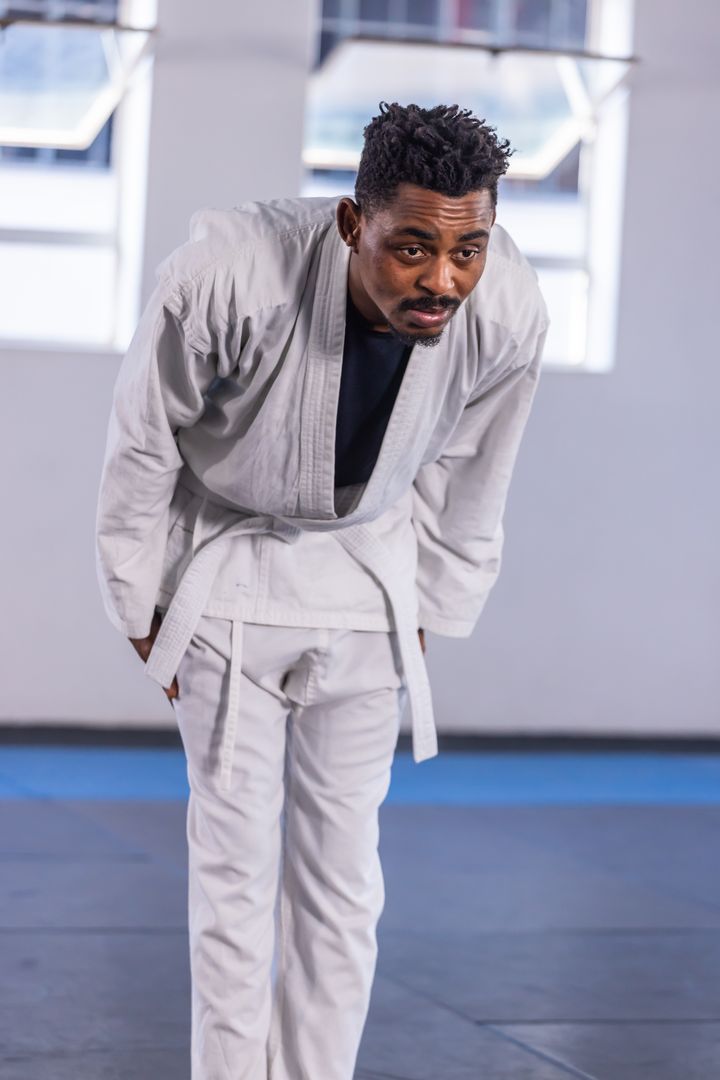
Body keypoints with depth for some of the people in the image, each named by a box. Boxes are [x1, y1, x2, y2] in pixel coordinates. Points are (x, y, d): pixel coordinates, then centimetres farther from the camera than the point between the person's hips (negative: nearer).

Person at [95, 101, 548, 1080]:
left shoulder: (510, 317, -24)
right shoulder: (229, 274, -34)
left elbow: (467, 475, -2)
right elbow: (144, 442, -16)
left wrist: (429, 614, 9)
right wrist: (141, 608, -4)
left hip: (366, 574, 2)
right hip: (226, 567, -2)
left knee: (343, 870, 5)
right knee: (235, 857, -2)